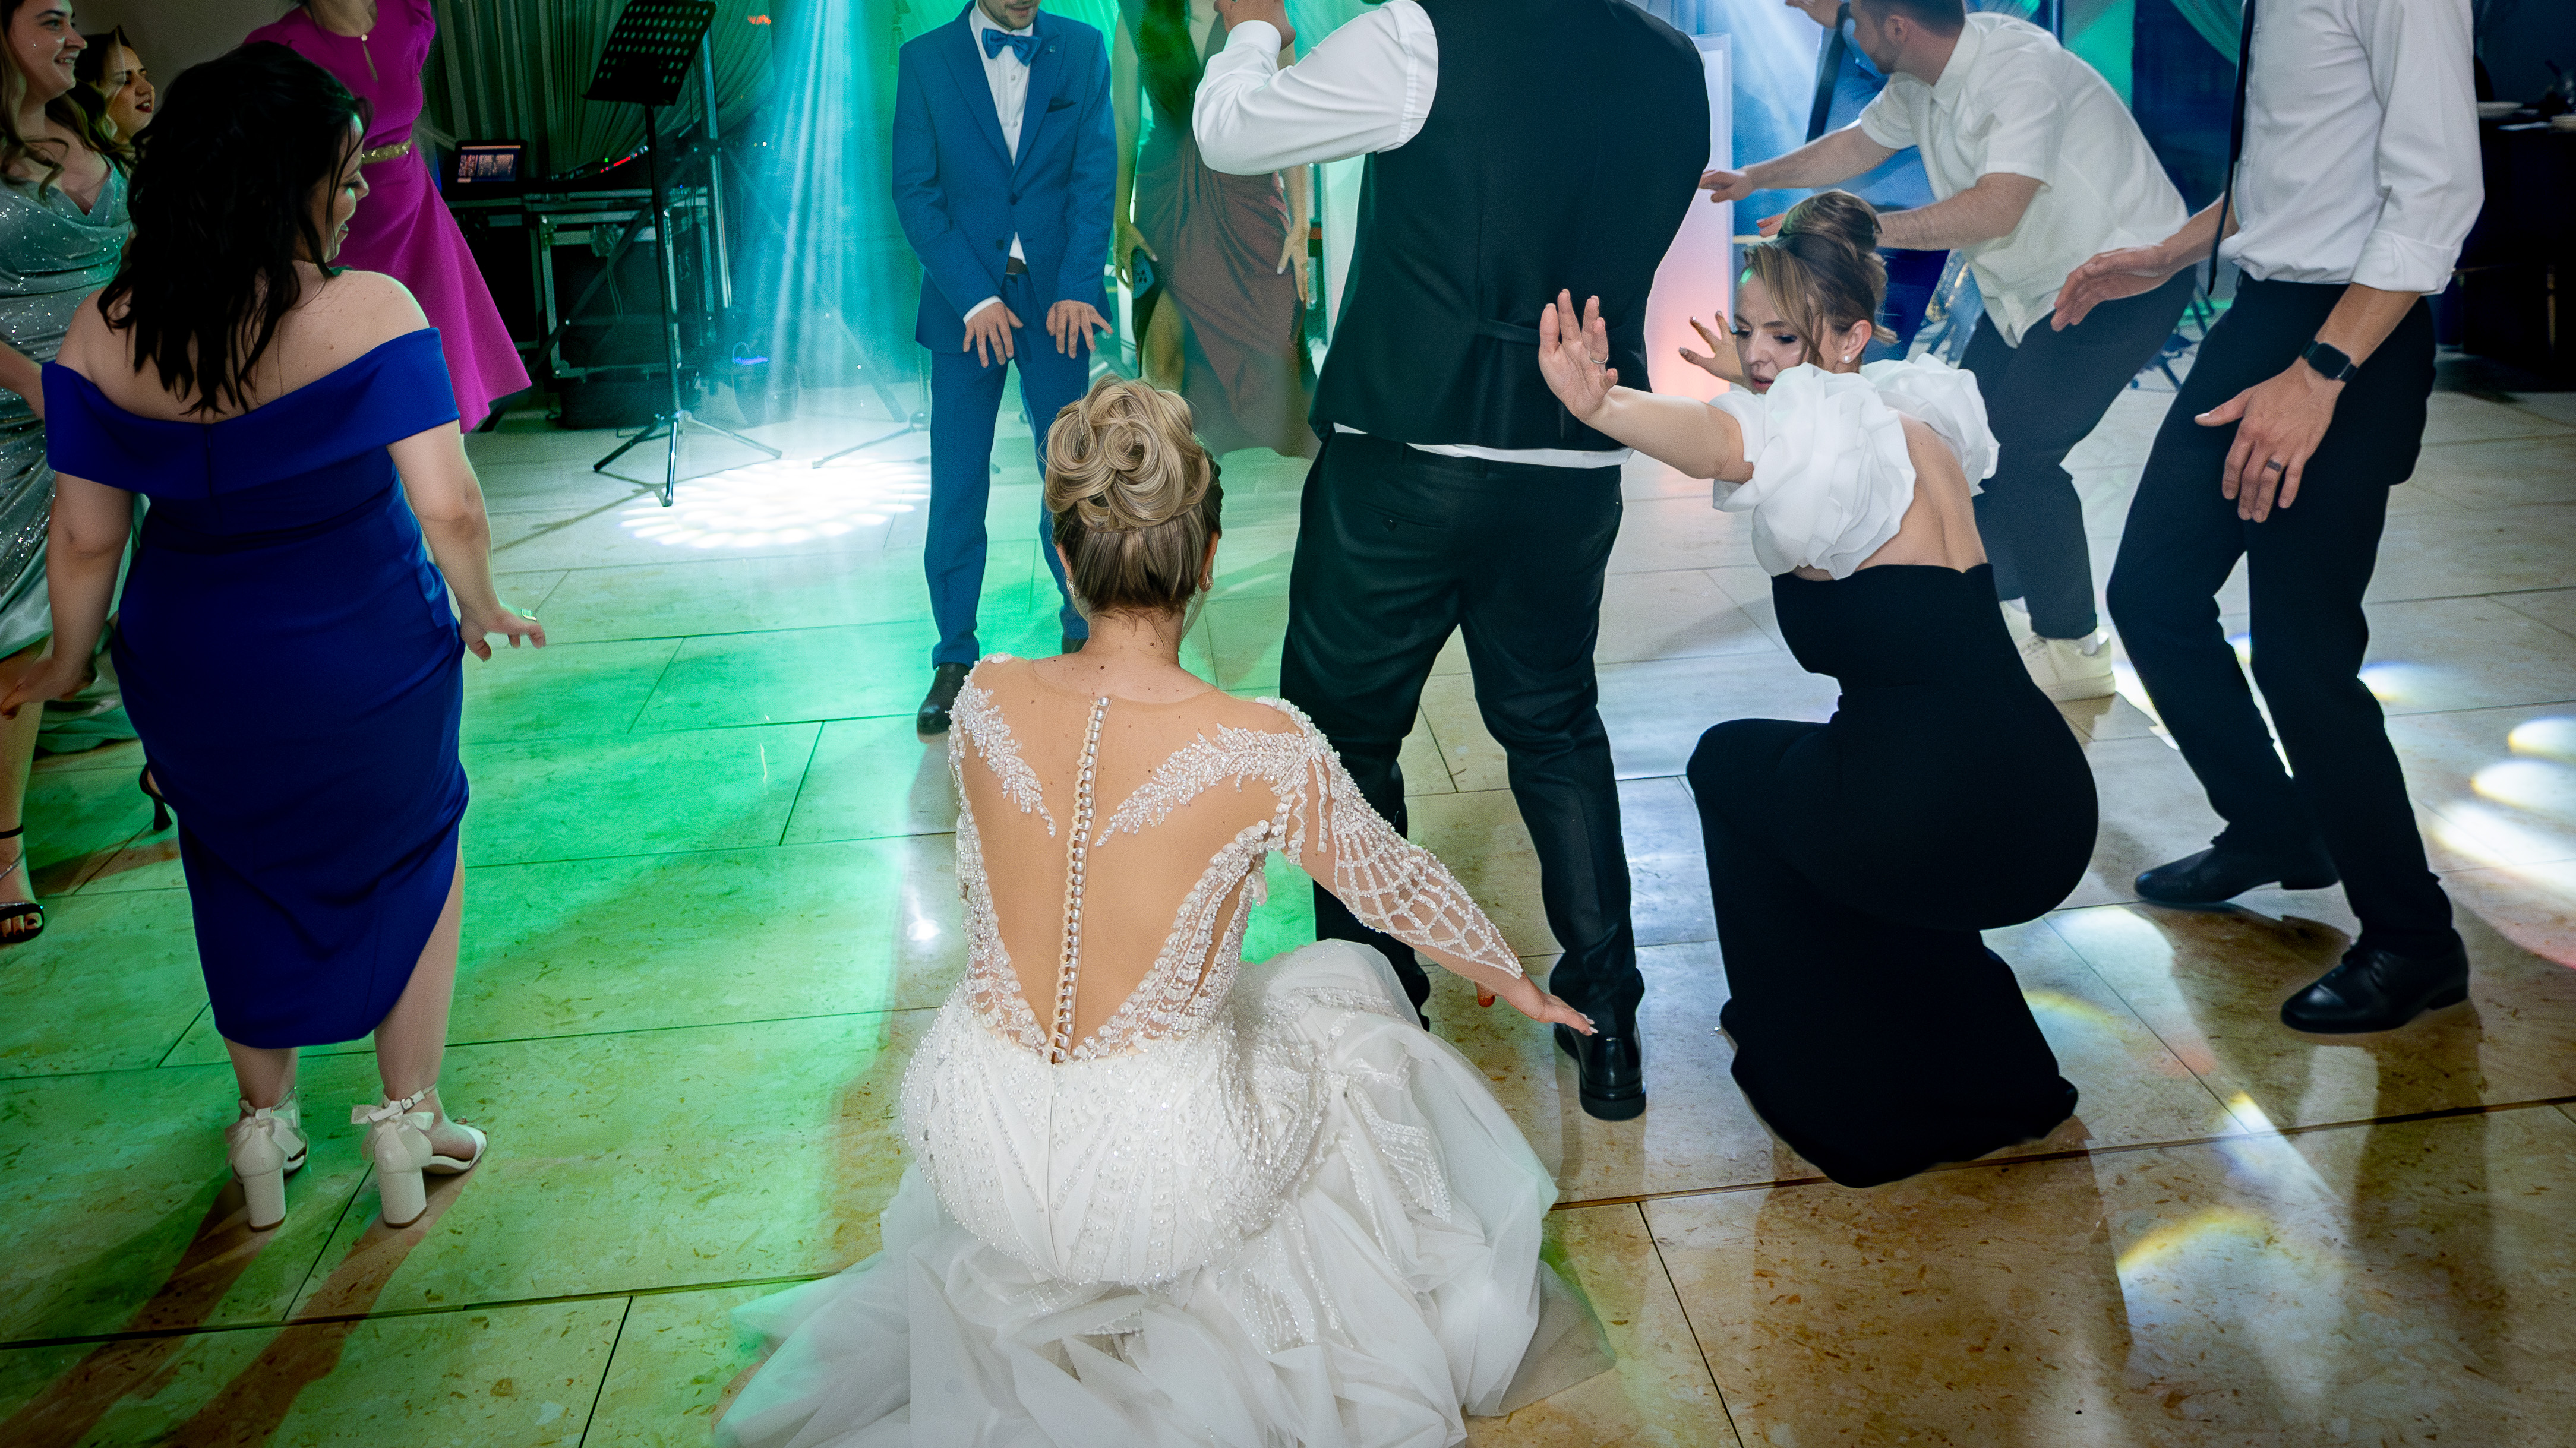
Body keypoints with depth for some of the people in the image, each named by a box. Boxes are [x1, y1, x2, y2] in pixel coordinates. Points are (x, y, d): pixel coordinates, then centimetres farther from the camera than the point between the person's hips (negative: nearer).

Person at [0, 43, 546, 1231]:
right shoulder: (366, 311, -22)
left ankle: (265, 1136, 39)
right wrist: (483, 614, -5)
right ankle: (410, 1126, 28)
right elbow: (450, 510, -25)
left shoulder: (102, 334, -10)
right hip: (367, 664, -3)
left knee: (246, 875, 26)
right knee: (411, 857, 23)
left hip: (195, 675, 3)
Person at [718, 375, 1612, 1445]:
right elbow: (1395, 887, -1)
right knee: (1347, 986, 24)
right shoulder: (1264, 751, -20)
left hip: (975, 1158, 4)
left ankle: (1052, 1281, 39)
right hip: (1160, 1188, -3)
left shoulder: (986, 703, -10)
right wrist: (1506, 975, 21)